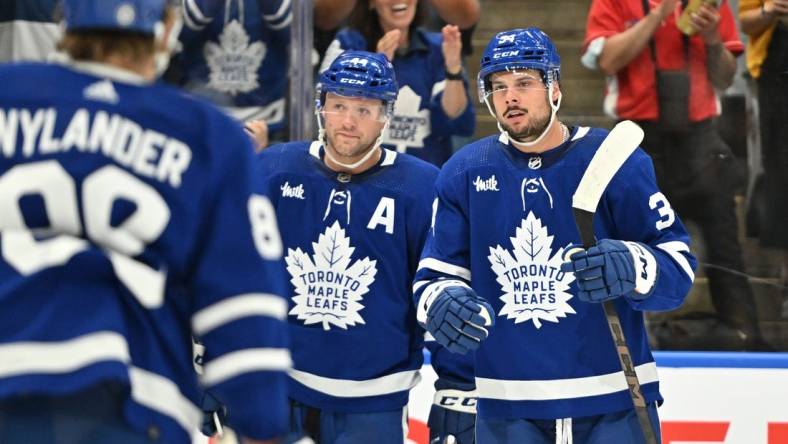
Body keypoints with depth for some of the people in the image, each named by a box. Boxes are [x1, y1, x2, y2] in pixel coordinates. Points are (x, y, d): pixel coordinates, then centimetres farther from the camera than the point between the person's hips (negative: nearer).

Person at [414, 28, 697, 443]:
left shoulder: (615, 160, -5)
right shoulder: (465, 172, 4)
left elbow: (677, 265, -7)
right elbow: (435, 274, 7)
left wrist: (631, 268, -28)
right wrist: (442, 303, -16)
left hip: (613, 403, -2)